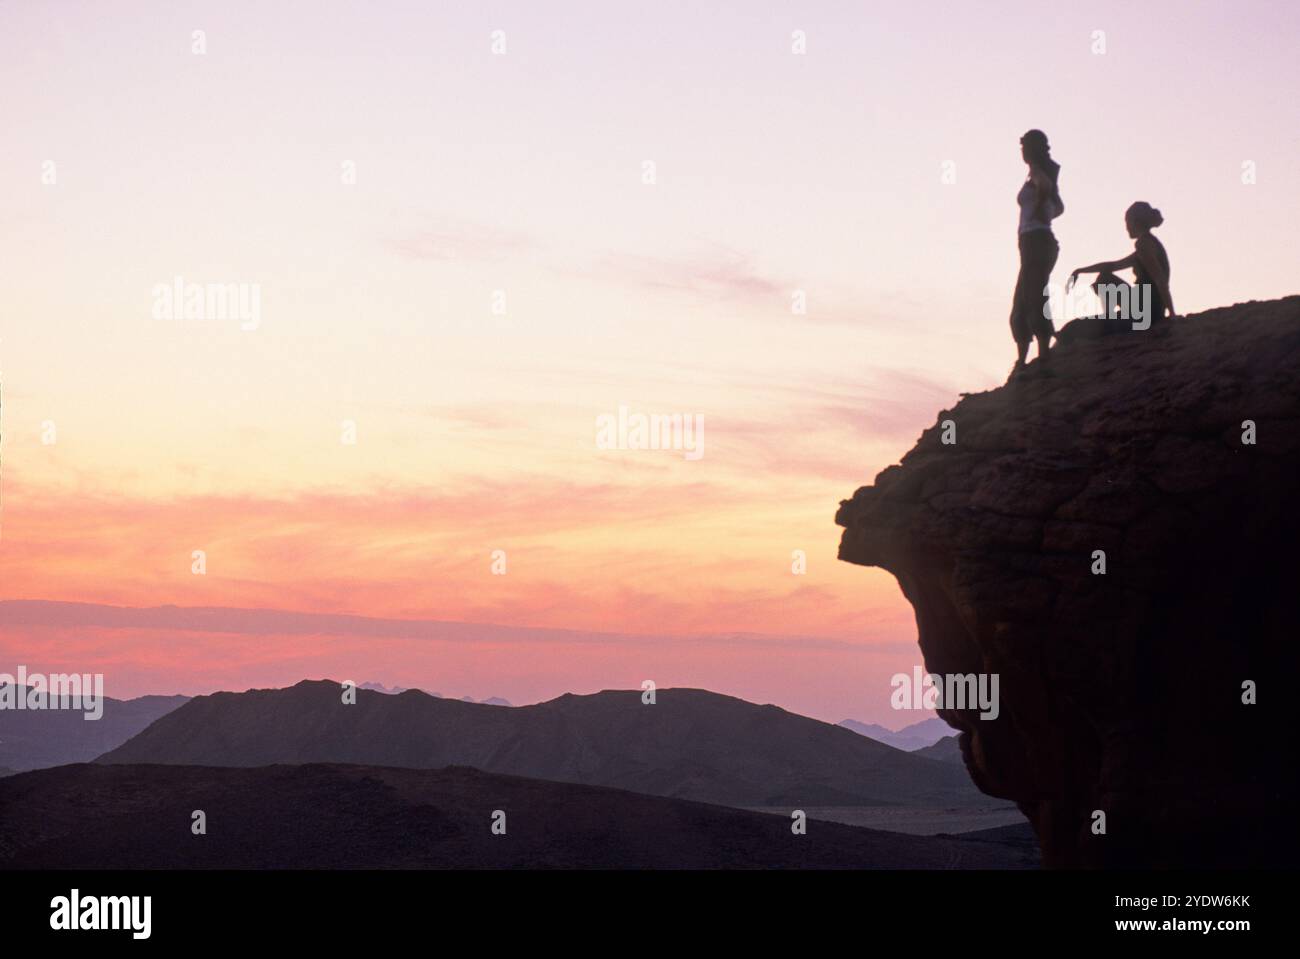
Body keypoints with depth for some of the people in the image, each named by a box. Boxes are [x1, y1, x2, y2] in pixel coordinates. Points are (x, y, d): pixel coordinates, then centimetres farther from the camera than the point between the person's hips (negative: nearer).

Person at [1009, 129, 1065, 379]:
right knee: (1021, 307, 11)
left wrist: (1038, 210, -23)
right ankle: (1021, 363, 13)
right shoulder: (1045, 174, 20)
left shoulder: (1036, 172, -6)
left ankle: (1043, 360, -18)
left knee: (1035, 302, -13)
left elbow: (1045, 186, -32)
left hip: (1035, 242, -9)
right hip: (1042, 242, 9)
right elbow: (1059, 207, 32)